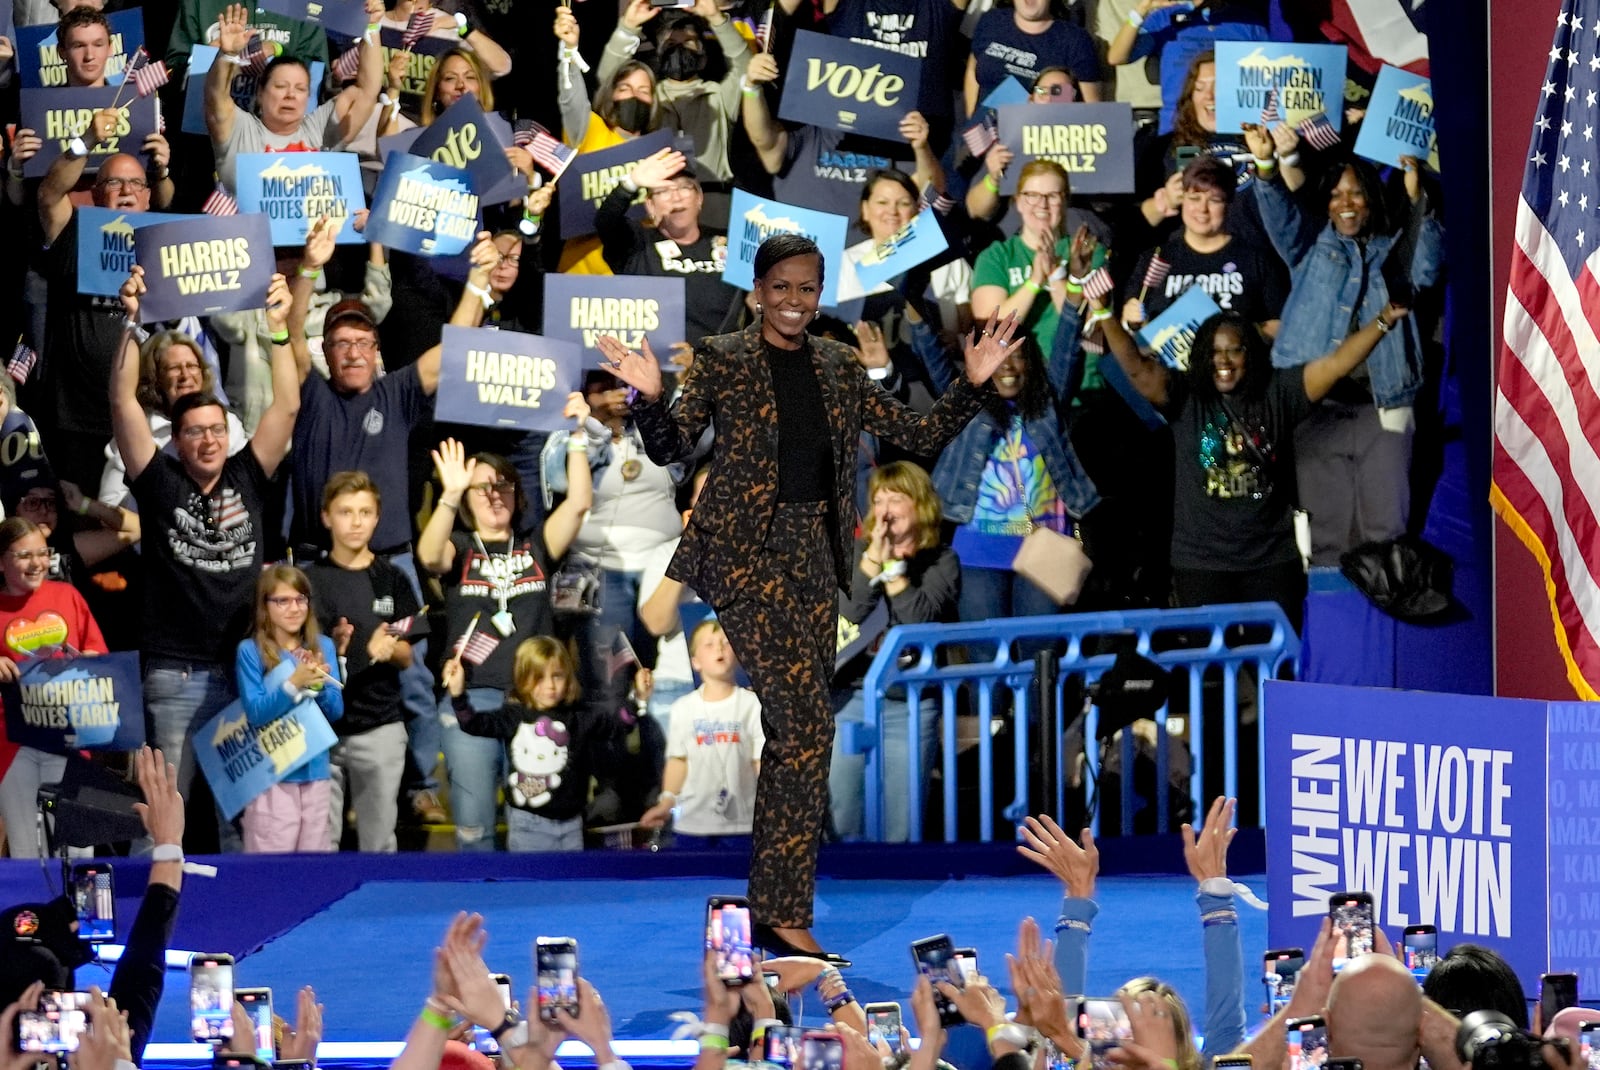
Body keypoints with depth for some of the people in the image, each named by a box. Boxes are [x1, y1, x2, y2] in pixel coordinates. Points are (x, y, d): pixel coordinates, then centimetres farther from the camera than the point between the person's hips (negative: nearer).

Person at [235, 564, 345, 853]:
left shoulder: (323, 646, 7)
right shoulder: (251, 651, -5)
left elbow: (336, 711, 5)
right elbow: (256, 713, -12)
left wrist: (320, 685, -14)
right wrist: (294, 684, -25)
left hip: (315, 769, 4)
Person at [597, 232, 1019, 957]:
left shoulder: (839, 368, 13)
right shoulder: (723, 360, 1)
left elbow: (919, 434, 15)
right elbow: (671, 447, -4)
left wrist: (973, 385, 2)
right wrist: (649, 399, -23)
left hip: (814, 554, 6)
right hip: (746, 549, -6)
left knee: (792, 733, 5)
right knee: (806, 722, -16)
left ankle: (770, 908, 11)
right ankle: (785, 913, -15)